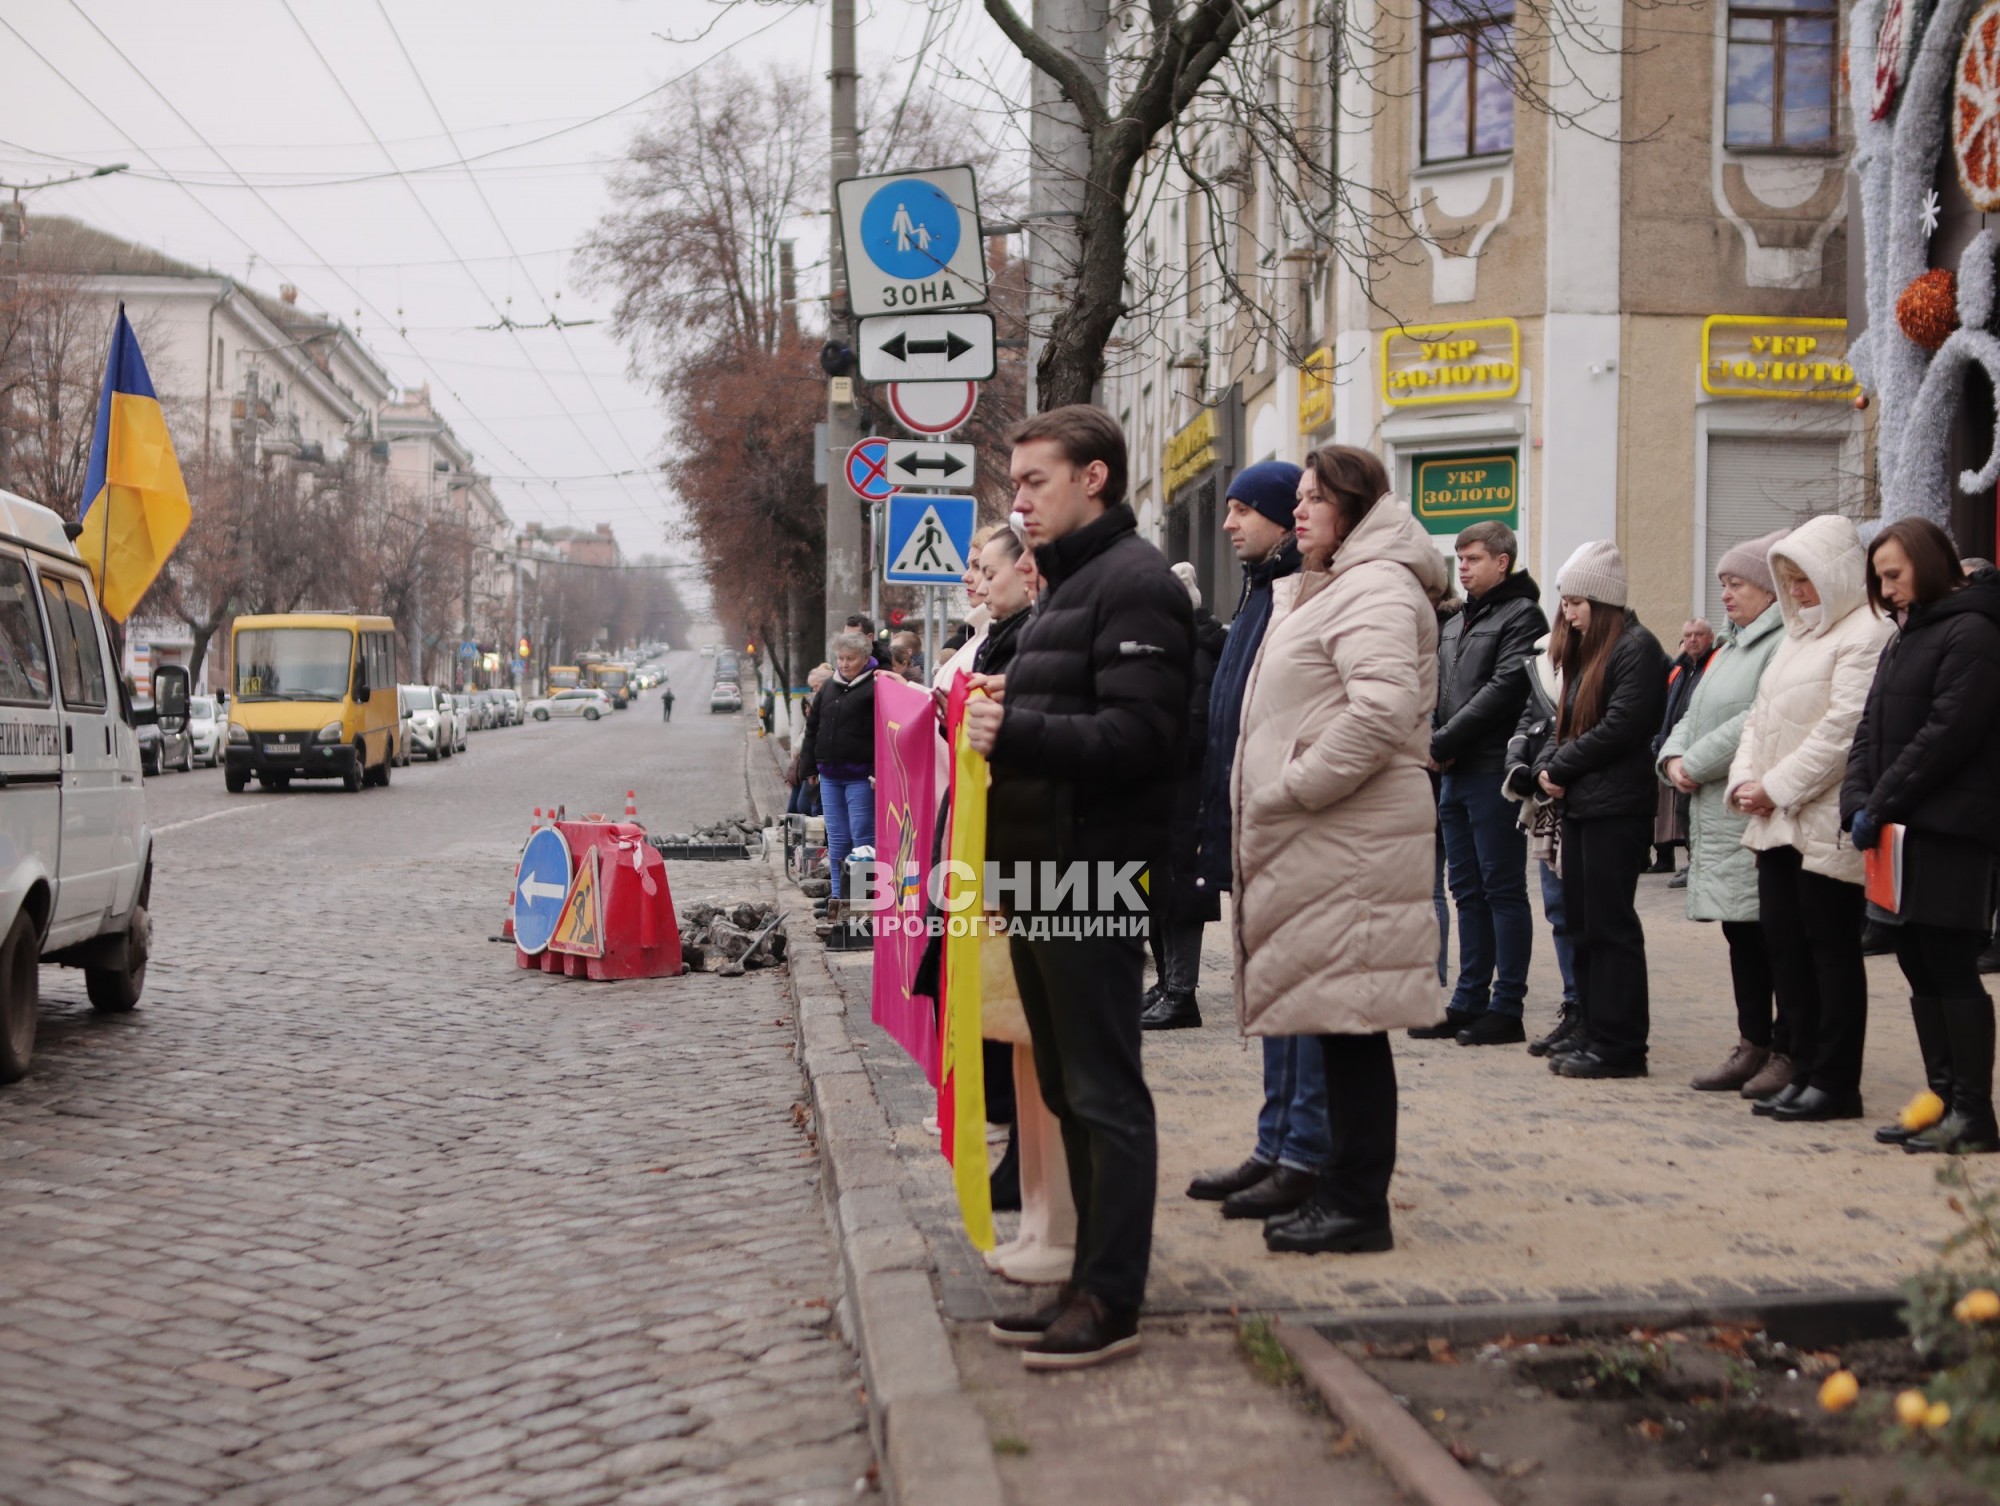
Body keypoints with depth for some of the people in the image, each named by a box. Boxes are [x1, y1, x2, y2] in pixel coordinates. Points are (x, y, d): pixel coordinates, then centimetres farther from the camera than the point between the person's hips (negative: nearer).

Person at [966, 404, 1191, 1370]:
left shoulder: (1135, 584, -11)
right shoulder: (1064, 586, 21)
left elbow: (1136, 735, -21)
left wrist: (1014, 732, -23)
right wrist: (1003, 707, 10)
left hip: (1093, 878, -10)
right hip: (1040, 872, 10)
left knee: (1104, 1095, -4)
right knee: (1067, 1091, 14)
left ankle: (1109, 1302, 3)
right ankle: (1090, 1280, 23)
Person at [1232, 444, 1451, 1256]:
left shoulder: (1376, 589, -10)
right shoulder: (1337, 587, 24)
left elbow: (1383, 710, -24)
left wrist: (1296, 785, -17)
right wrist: (1268, 800, 16)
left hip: (1352, 843, -10)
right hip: (1320, 842, 10)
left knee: (1349, 1019, -7)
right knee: (1332, 1018, 12)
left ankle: (1358, 1205, -1)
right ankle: (1343, 1189, 18)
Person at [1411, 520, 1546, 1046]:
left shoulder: (1521, 616, -6)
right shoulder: (1453, 624, 19)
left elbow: (1504, 689, -17)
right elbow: (1435, 690, 16)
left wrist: (1444, 742, -15)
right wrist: (1432, 743, -3)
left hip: (1495, 772, -8)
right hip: (1455, 774, 8)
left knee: (1502, 890, -4)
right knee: (1468, 891, 12)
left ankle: (1507, 1008, 1)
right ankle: (1469, 1001, 18)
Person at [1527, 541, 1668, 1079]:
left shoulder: (1636, 648, -9)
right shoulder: (1584, 652, 20)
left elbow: (1620, 727, -17)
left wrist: (1562, 767, -10)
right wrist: (1546, 767, 1)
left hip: (1616, 808, -9)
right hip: (1579, 804, 9)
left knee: (1609, 924, -6)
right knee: (1580, 924, 11)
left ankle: (1619, 1045, -2)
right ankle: (1591, 1031, 18)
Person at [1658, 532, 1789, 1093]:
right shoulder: (1730, 646, 20)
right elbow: (1694, 715, 21)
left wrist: (1696, 763, -15)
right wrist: (1673, 758, 1)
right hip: (1716, 813, 10)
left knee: (1771, 934, -6)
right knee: (1739, 932, 13)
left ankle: (1789, 1052, 1)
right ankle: (1753, 1045, 20)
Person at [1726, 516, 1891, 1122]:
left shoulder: (1864, 636, -10)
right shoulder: (1798, 634, 19)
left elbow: (1842, 728, -18)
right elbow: (1761, 714, 19)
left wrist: (1778, 787, -16)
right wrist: (1745, 777, 3)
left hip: (1827, 821, -9)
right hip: (1777, 820, 9)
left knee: (1831, 948, -2)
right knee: (1784, 944, 9)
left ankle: (1835, 1082, 4)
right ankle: (1805, 1068, 17)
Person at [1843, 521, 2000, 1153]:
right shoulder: (1903, 639, 19)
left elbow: (1946, 734, -17)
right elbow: (1870, 730, 14)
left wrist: (1880, 805, -15)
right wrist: (1856, 802, -2)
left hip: (1949, 831, -9)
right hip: (1902, 832, 9)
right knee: (1920, 966, 10)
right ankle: (1944, 1100, 17)